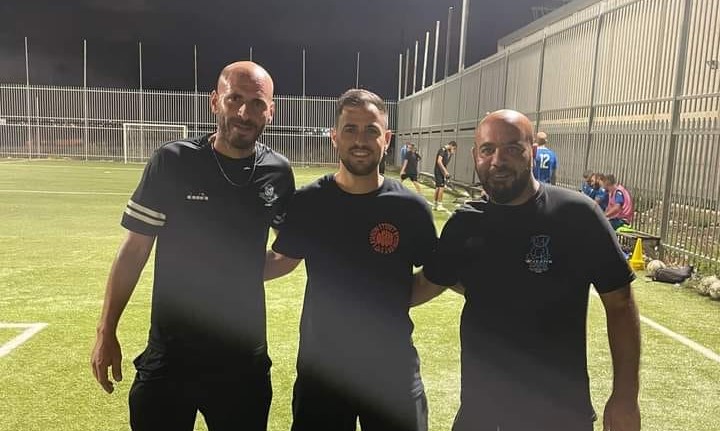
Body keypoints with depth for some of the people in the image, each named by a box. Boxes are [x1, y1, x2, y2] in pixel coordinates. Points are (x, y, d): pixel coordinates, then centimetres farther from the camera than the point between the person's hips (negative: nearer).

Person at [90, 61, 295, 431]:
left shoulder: (278, 173, -4)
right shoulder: (172, 162, -10)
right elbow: (134, 250, -5)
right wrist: (106, 332, -3)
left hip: (244, 358, 2)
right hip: (169, 356, -1)